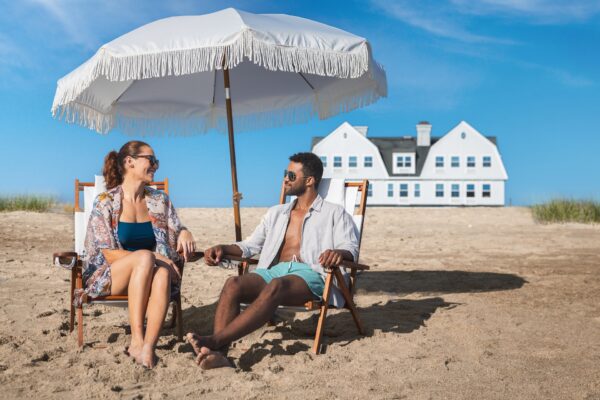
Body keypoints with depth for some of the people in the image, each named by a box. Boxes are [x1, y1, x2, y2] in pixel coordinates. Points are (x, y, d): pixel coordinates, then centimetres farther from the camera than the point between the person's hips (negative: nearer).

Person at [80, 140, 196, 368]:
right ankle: (136, 340, -37)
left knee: (163, 272, -34)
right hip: (109, 277, -3)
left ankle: (149, 345, -44)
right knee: (145, 257, -35)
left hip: (150, 273, 3)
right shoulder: (105, 202, -4)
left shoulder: (160, 200, 10)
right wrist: (153, 257, -18)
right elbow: (109, 254, -9)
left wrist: (184, 233, -8)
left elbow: (177, 235, 17)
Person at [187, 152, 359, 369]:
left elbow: (351, 248, 2)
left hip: (309, 274, -5)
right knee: (233, 284, -28)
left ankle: (214, 340, -47)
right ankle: (218, 353, -44)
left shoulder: (334, 213, 16)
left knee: (276, 286, -39)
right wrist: (224, 248, 9)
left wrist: (338, 253, -23)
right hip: (273, 270, 5)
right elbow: (250, 245, 29)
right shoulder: (276, 213, 31)